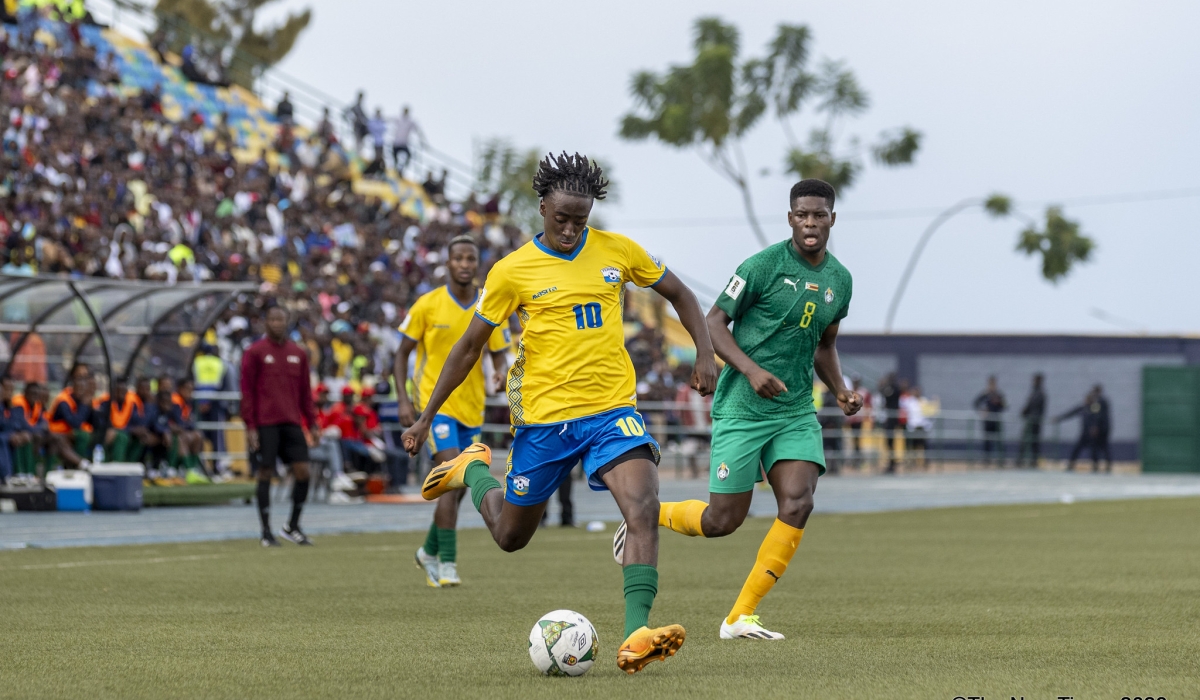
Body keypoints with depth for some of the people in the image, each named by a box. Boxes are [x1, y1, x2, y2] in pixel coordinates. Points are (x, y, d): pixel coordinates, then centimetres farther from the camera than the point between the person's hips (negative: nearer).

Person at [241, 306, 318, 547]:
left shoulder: (298, 353, 13)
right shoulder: (254, 353, 0)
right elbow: (247, 391, -2)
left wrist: (312, 423, 12)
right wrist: (250, 426, -8)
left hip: (292, 423, 4)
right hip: (265, 425, -4)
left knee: (303, 472, -4)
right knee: (265, 475, -2)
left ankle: (292, 527, 11)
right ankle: (267, 532, 5)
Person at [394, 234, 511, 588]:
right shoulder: (427, 305, -6)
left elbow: (500, 355, 9)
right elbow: (402, 353, 0)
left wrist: (501, 372, -15)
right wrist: (403, 398, -11)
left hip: (472, 406, 5)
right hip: (436, 402, -4)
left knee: (457, 488, 12)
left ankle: (430, 551, 33)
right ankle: (447, 564, -16)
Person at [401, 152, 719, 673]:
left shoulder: (617, 251, 2)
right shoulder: (513, 271, -4)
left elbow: (678, 294, 17)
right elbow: (469, 345, 4)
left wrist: (704, 355, 4)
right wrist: (427, 416, 5)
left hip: (612, 408, 1)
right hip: (544, 416, -1)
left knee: (643, 508, -24)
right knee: (510, 535, 12)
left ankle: (636, 635, -29)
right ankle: (474, 470, 45)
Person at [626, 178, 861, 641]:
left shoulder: (840, 280, 9)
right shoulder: (764, 265, -10)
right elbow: (714, 323, -8)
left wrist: (840, 390, 6)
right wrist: (751, 370, -22)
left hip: (797, 412, 5)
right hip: (742, 408, -5)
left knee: (798, 503, -15)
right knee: (724, 520, -4)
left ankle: (741, 616, -6)